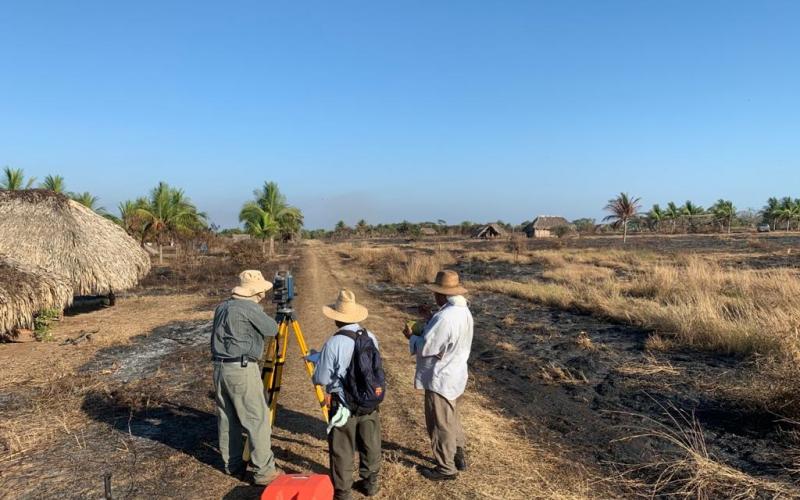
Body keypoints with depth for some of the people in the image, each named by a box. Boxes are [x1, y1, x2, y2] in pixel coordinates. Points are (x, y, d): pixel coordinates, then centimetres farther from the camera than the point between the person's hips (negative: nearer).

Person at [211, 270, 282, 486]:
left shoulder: (222, 307, 11)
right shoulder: (249, 307, -12)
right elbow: (272, 330, -3)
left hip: (220, 368, 9)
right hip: (242, 369, -8)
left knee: (227, 419, 15)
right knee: (258, 419, -2)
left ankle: (233, 465, 26)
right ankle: (263, 471, 1)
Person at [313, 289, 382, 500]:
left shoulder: (333, 343, -20)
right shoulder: (371, 337, -4)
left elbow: (320, 379, -13)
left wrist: (319, 360, 7)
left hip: (343, 404, -5)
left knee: (342, 450, 9)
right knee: (370, 444, 18)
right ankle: (370, 483, 33)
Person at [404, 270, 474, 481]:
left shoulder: (444, 317, -29)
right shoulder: (464, 311, 1)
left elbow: (425, 348, -24)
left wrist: (411, 336, -6)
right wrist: (424, 331, 6)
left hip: (440, 380, -9)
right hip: (455, 375, 9)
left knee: (440, 425, 8)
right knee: (452, 420, 25)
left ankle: (446, 468, 22)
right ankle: (459, 457, 38)